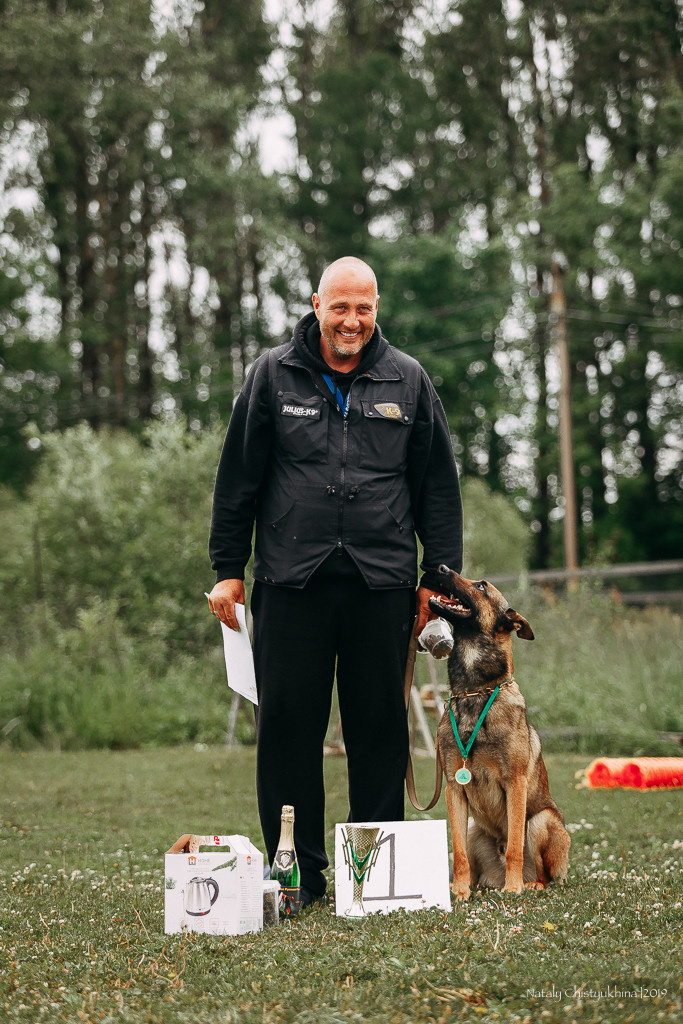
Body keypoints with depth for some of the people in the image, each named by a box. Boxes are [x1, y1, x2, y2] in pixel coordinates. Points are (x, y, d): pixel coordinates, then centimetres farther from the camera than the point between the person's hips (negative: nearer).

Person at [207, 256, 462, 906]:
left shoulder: (407, 381, 9)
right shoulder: (272, 376, 7)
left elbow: (439, 486, 11)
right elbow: (237, 479, 8)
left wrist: (440, 577, 6)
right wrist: (227, 570, 4)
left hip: (383, 583, 1)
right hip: (291, 581, 0)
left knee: (380, 728, 4)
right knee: (288, 725, 0)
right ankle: (297, 872, 10)